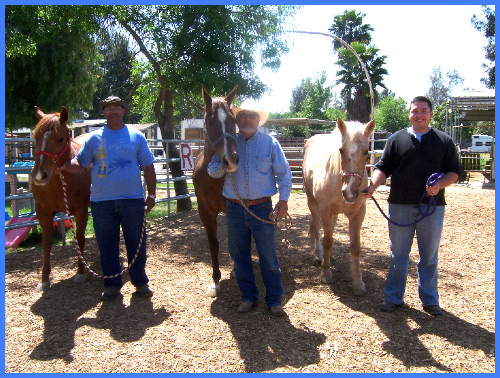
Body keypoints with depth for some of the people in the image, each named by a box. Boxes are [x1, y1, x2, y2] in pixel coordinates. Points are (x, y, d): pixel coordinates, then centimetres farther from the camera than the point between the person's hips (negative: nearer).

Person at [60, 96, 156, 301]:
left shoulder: (136, 136, 6)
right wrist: (64, 165, -18)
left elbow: (148, 168, 6)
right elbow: (79, 163, 4)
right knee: (107, 244, 8)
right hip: (102, 201, 1)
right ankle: (112, 284, 22)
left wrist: (151, 194, 1)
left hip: (132, 199, 0)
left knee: (136, 243, 7)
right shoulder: (94, 138, 7)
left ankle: (140, 282, 21)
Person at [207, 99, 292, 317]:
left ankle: (274, 299, 17)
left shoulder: (269, 142, 1)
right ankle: (248, 297, 27)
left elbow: (283, 173, 2)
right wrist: (224, 164, -16)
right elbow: (212, 171, 5)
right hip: (234, 208, 3)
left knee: (268, 257, 3)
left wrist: (283, 199, -8)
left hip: (262, 208, -2)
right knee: (239, 256, 11)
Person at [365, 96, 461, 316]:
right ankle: (393, 298, 21)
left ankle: (430, 300, 25)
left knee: (429, 257, 11)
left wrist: (440, 185, -15)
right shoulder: (396, 140, 6)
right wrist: (372, 186, -16)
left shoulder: (444, 141, 6)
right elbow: (383, 168, 2)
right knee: (398, 254, 9)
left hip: (432, 207, 0)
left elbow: (454, 171, 5)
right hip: (400, 206, 0)